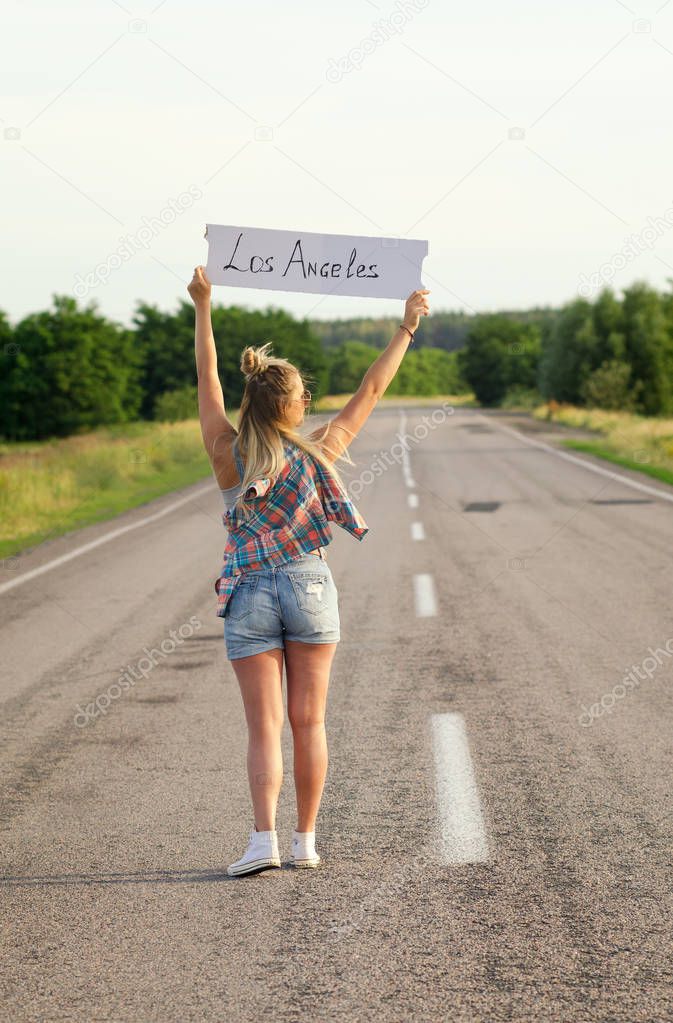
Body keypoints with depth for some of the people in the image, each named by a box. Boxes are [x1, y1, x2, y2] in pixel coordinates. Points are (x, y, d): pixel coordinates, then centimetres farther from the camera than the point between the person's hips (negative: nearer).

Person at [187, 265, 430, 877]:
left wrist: (203, 307, 12)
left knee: (265, 726, -1)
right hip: (310, 587, 0)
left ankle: (265, 839, -15)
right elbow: (371, 391, -1)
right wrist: (407, 327, 7)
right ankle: (306, 841, 10)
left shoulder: (228, 455, -6)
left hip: (250, 597, 0)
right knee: (309, 722, 7)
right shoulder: (318, 454, -7)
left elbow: (208, 380, 4)